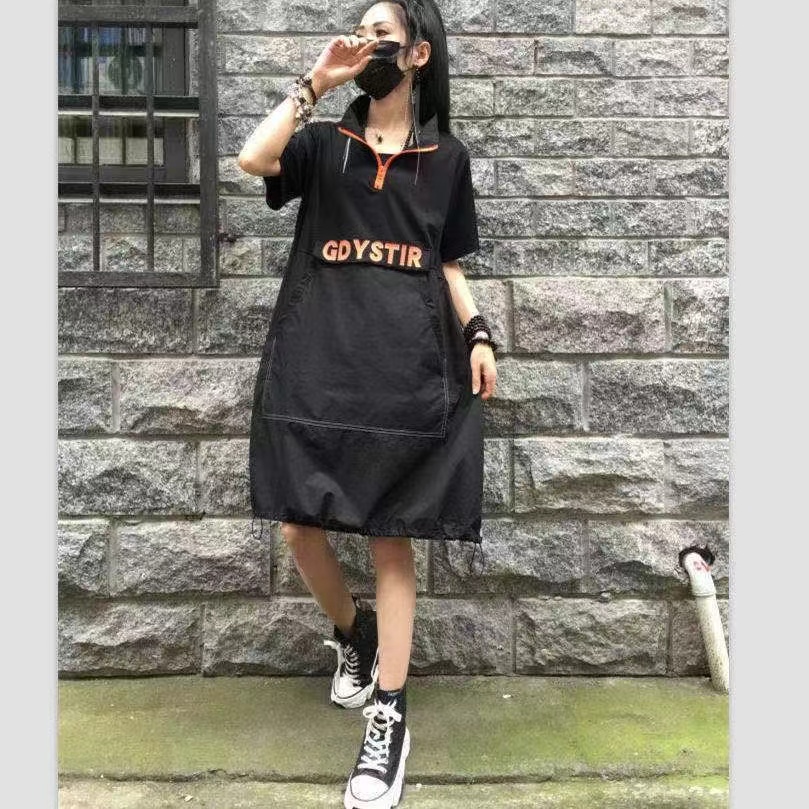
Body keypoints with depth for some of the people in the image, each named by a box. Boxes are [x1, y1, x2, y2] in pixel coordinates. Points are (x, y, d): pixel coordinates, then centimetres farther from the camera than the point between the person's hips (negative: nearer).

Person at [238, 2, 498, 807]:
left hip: (407, 367, -1)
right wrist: (314, 81, -4)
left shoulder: (447, 157, 13)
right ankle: (352, 630, 32)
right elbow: (251, 159, -10)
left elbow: (447, 262, 15)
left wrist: (477, 333, 1)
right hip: (315, 361, 1)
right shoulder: (323, 141, 11)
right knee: (298, 527, 1)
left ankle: (389, 718, 9)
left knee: (392, 540, 0)